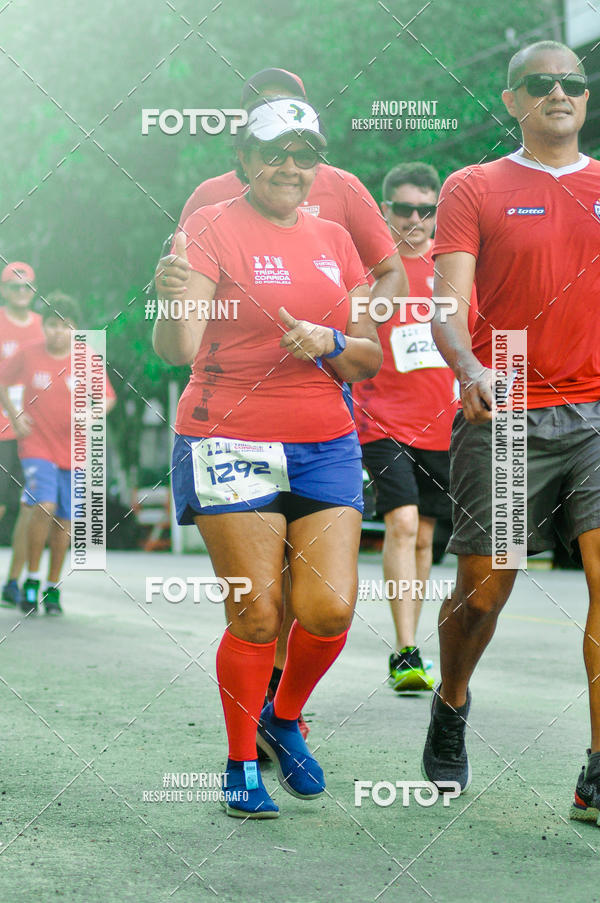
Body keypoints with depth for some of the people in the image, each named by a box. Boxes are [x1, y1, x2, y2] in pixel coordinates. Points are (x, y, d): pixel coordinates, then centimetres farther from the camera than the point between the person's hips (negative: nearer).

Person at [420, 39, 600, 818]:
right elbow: (447, 302, -5)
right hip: (502, 416, -1)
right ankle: (451, 707, 37)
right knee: (483, 589, 6)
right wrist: (470, 367, -24)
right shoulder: (473, 189, 6)